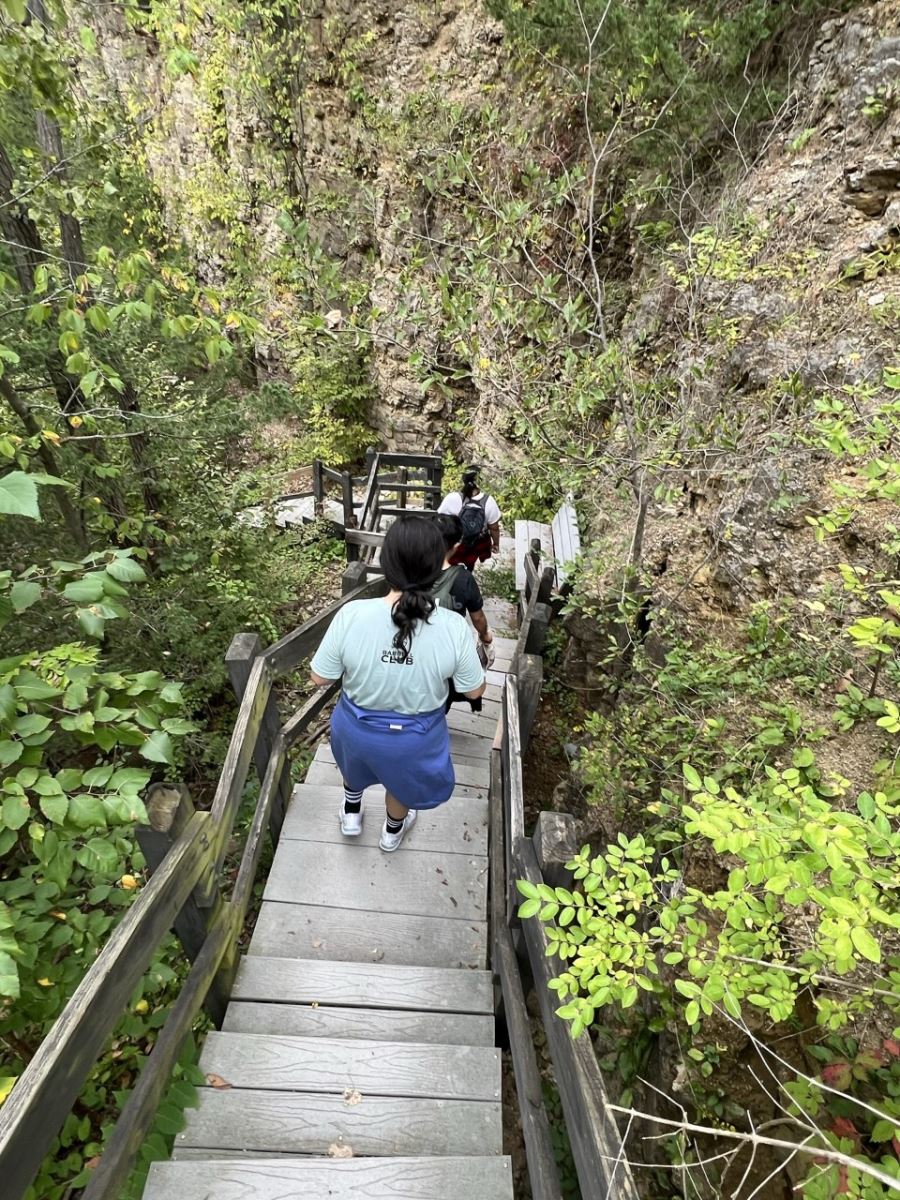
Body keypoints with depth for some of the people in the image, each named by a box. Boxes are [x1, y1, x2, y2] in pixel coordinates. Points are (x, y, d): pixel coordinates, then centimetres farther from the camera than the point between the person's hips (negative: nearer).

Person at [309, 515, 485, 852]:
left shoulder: (351, 615, -29)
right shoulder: (453, 627, -29)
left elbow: (319, 678, -14)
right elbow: (475, 690, -13)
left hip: (357, 728, 1)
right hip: (414, 738, 0)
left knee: (357, 764, 38)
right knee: (402, 780, 34)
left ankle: (351, 813, 64)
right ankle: (392, 831, 63)